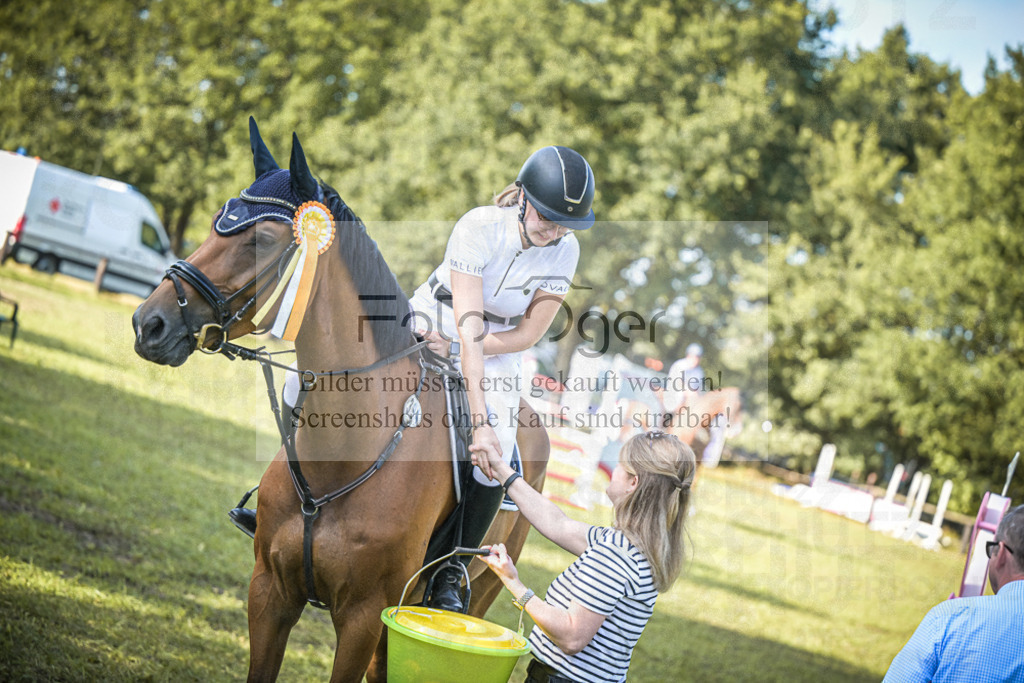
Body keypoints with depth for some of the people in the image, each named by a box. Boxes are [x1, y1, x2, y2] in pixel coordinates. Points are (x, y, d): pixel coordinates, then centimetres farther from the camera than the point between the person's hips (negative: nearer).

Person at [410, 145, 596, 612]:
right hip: (431, 325, -2)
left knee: (494, 465, -16)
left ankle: (448, 577, 0)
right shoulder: (479, 228, -28)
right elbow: (469, 328, -32)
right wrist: (480, 420, -37)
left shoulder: (565, 250, -15)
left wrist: (453, 349, -20)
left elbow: (529, 334, -10)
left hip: (499, 353, 2)